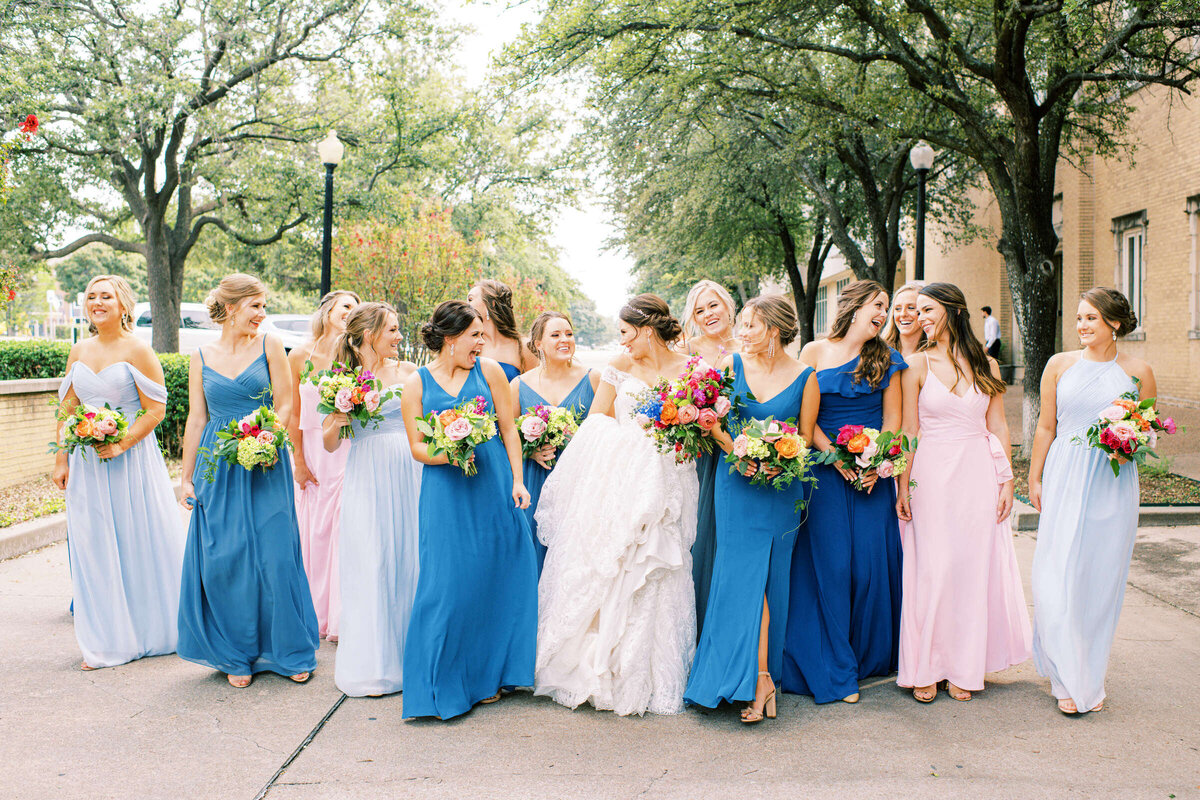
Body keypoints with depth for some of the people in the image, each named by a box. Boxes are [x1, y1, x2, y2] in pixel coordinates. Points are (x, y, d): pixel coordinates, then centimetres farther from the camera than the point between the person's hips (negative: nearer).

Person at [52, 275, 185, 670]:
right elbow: (67, 409, 13)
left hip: (131, 459, -5)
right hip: (87, 463, 5)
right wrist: (61, 460, 7)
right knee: (94, 548, 6)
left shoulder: (138, 349, -6)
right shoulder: (79, 351, 10)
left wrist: (121, 445, -19)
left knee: (139, 544, 3)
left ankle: (151, 632, 20)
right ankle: (108, 641, 17)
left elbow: (156, 409, -10)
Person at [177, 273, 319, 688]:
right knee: (223, 561, 3)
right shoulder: (201, 357, 6)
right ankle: (238, 655, 18)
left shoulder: (269, 346, 1)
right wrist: (187, 476, 7)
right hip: (218, 467, 2)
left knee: (274, 556, 0)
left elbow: (285, 405, 0)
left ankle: (290, 651, 14)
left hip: (265, 463, -2)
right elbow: (196, 419, 8)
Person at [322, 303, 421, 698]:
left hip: (409, 473, 2)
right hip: (367, 480, -1)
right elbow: (329, 444, 6)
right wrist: (336, 423, -14)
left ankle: (409, 653, 16)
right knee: (370, 564, -1)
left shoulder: (407, 372, 8)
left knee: (408, 557, 3)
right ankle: (373, 661, 11)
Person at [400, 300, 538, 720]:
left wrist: (517, 480, -2)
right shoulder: (417, 383, 3)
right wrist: (446, 455, -16)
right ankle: (446, 681, 13)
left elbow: (509, 429, 5)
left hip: (493, 485, 2)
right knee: (448, 582, -2)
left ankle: (487, 675, 24)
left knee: (495, 576, 7)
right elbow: (416, 447, 3)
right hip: (445, 492, -2)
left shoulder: (489, 370, 5)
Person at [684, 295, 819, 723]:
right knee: (742, 575, -3)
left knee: (760, 578, -3)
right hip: (735, 483, 2)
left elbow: (805, 439, 2)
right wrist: (736, 453, -12)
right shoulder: (731, 364, 3)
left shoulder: (805, 378, -2)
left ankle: (757, 676, 3)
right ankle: (761, 677, 6)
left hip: (780, 490, -2)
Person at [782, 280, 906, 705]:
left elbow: (893, 417, 7)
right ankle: (837, 670, 8)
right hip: (826, 472, -2)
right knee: (831, 565, -3)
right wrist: (836, 457, -12)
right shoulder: (814, 352, 2)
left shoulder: (885, 359, 9)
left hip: (872, 474, 2)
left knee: (871, 564, 2)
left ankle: (870, 657, 23)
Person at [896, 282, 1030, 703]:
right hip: (932, 475, -2)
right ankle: (925, 668, 10)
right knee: (931, 568, -2)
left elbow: (997, 426, 9)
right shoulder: (918, 366, 1)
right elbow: (908, 431, -1)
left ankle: (963, 667, 17)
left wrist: (1006, 479, 4)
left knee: (974, 566, 5)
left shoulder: (985, 364, 7)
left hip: (978, 477, 2)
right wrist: (903, 486, -6)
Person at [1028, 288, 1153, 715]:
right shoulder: (1060, 365, 5)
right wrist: (1034, 479, 6)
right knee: (1058, 578, -4)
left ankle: (1092, 678, 20)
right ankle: (1071, 680, 9)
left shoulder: (1138, 371, 4)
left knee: (1102, 578, 5)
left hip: (1113, 484, 0)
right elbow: (1046, 428, 8)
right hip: (1064, 481, 0)